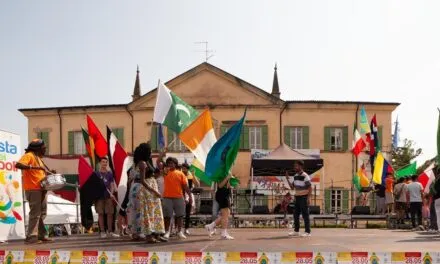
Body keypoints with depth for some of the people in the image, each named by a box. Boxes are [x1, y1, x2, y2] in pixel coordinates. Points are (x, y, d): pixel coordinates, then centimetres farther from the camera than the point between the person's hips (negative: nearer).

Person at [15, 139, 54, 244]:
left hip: (41, 189, 10)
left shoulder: (38, 157, 21)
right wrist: (35, 167, -29)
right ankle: (31, 237, -7)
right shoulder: (29, 155, -7)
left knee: (42, 213, 12)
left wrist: (50, 173, 11)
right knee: (35, 213, -10)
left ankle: (42, 235, 19)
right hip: (33, 189, -10)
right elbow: (18, 165, -23)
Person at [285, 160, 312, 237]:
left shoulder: (305, 176, -14)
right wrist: (287, 179, 3)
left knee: (305, 215, -4)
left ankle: (308, 232, 1)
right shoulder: (295, 176, 10)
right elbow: (292, 187, 12)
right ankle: (296, 231, 14)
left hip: (304, 198, -8)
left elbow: (310, 188, -14)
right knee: (296, 215, 7)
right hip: (297, 198, 8)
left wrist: (308, 198, -21)